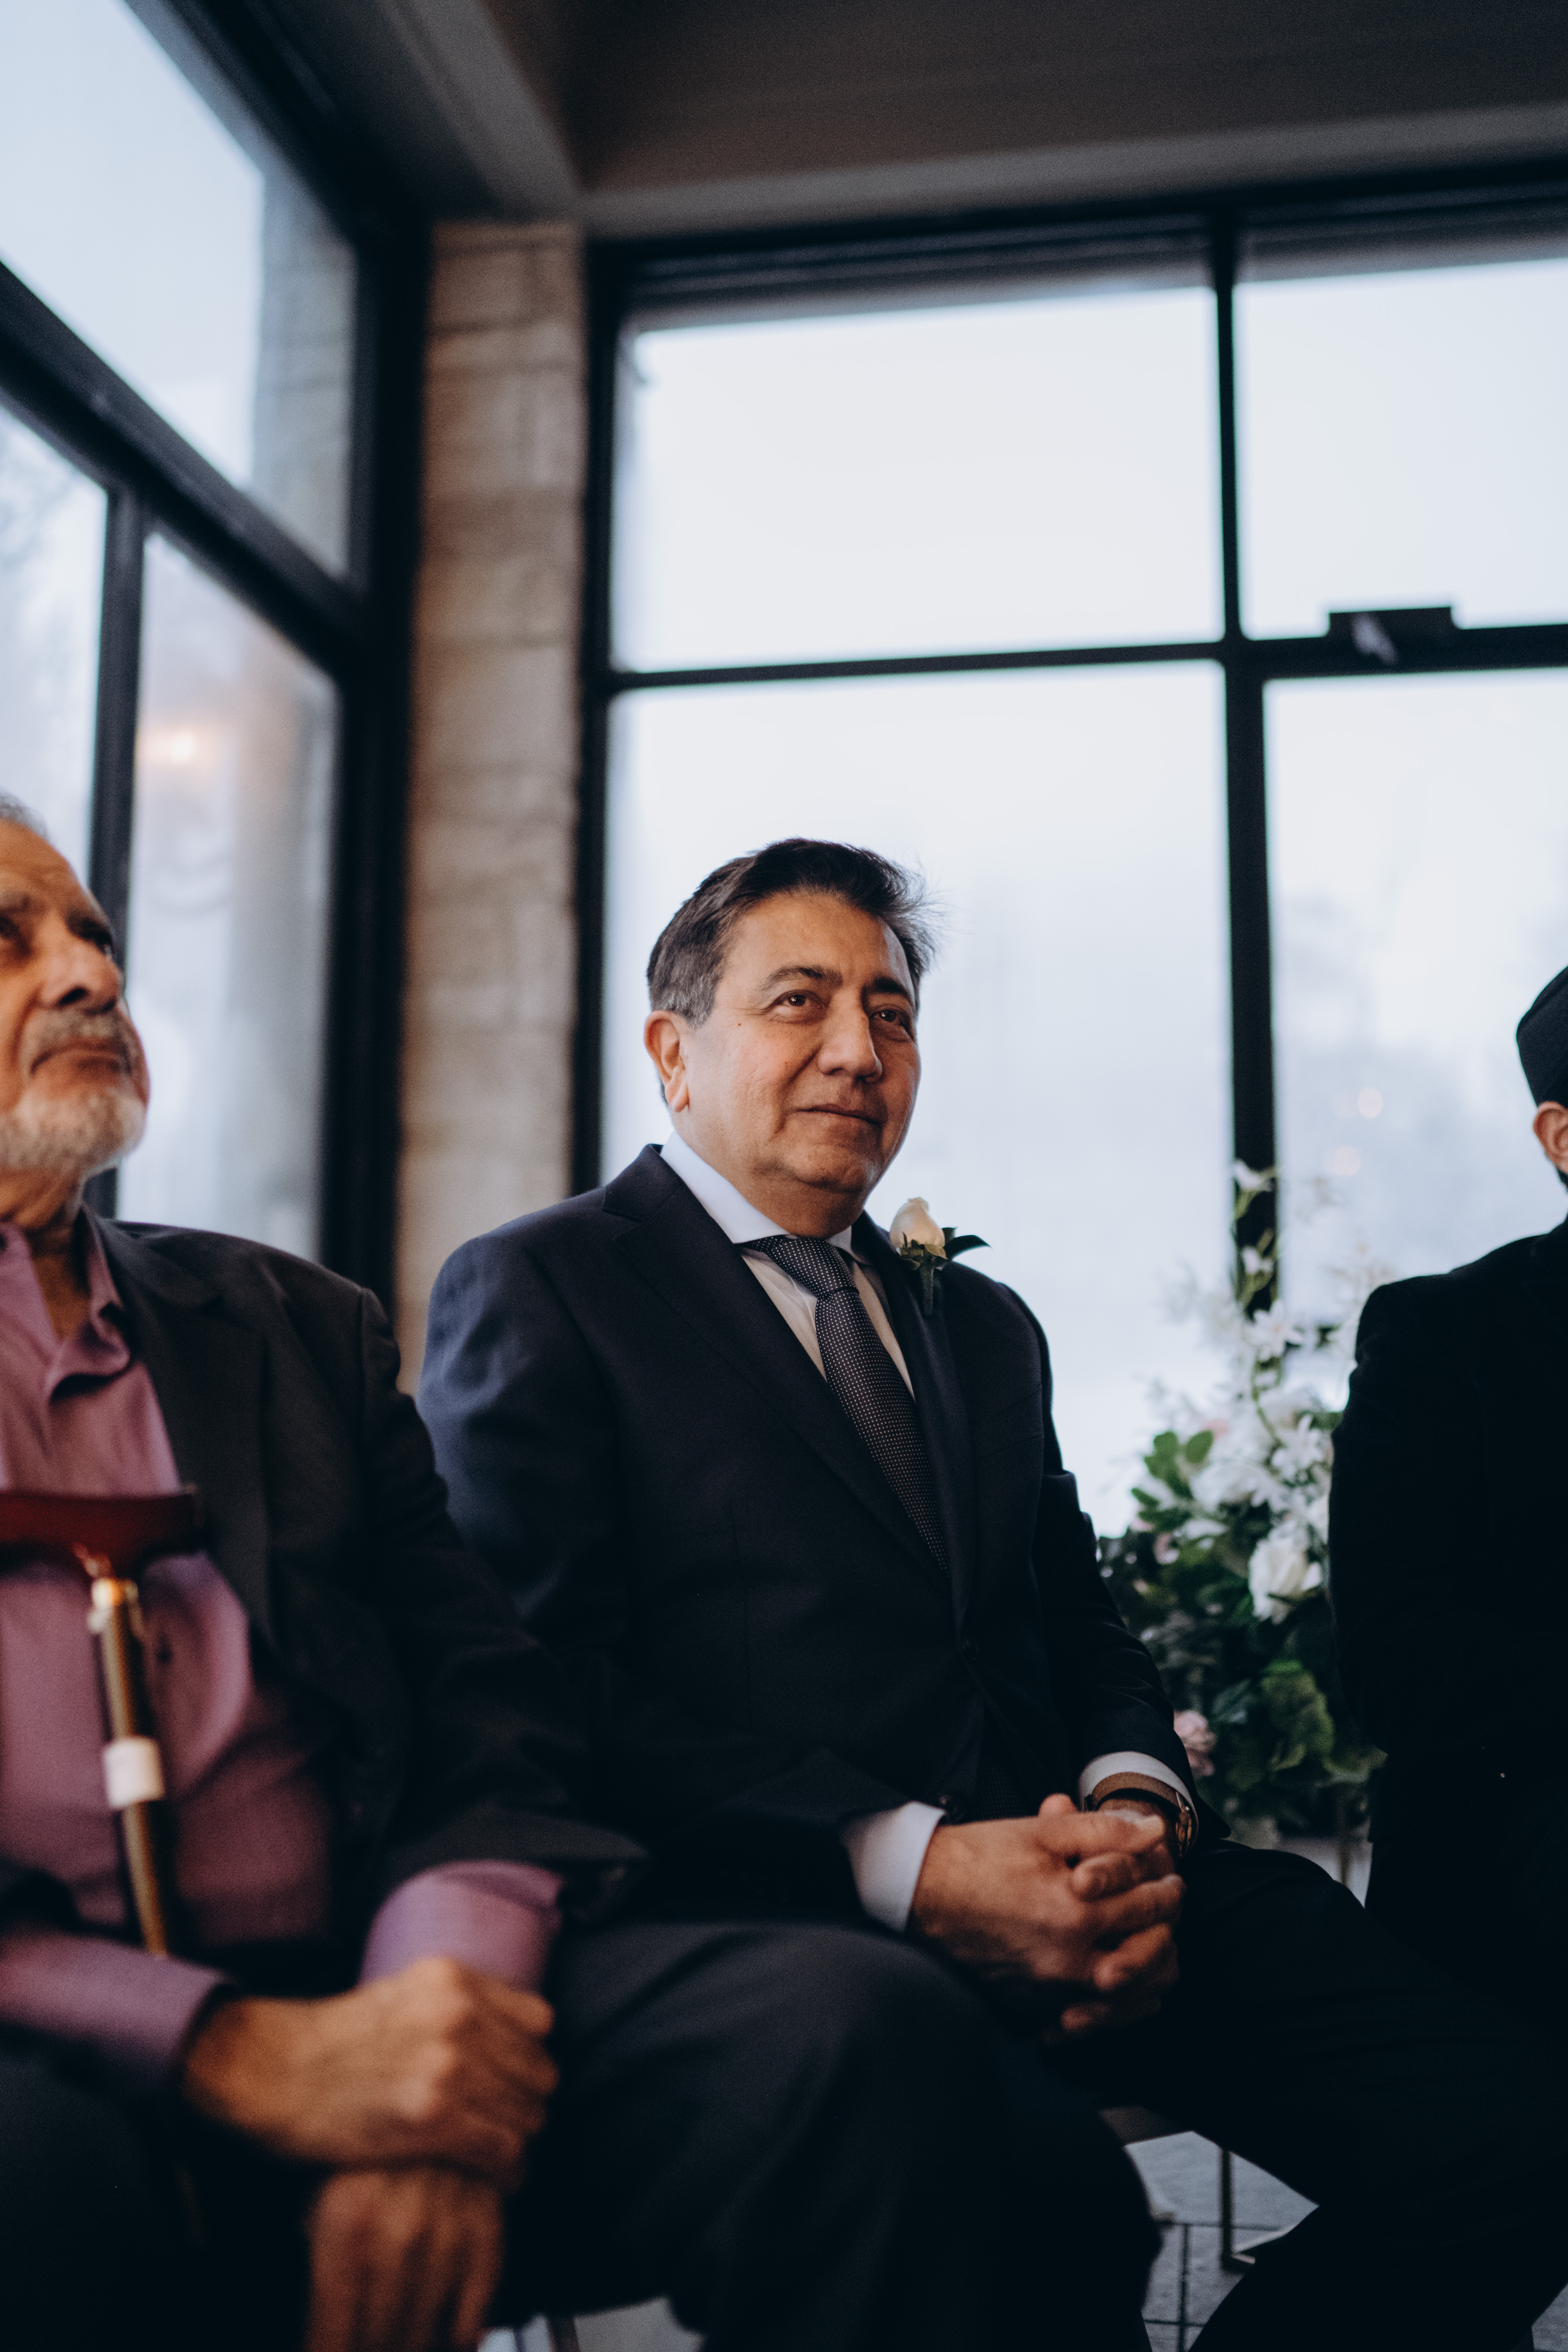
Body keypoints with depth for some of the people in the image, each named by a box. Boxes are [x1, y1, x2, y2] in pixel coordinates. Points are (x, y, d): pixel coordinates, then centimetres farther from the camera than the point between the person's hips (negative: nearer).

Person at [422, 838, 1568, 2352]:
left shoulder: (986, 1327, 28)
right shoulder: (533, 1292, 6)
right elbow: (547, 1686, -5)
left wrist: (1137, 1806, -2)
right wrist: (904, 1862, -15)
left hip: (1060, 1879, 6)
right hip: (763, 1906, -6)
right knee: (1035, 2186, -38)